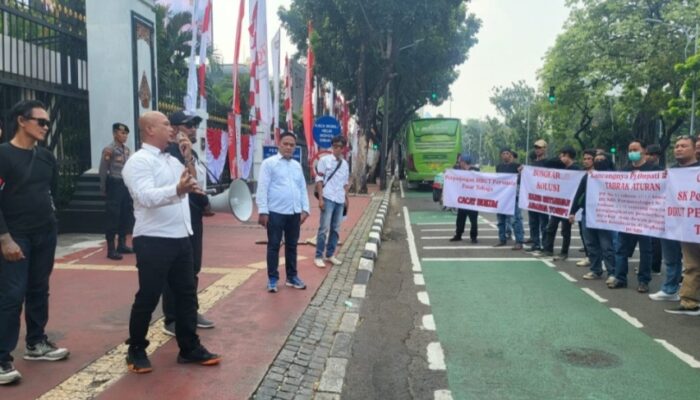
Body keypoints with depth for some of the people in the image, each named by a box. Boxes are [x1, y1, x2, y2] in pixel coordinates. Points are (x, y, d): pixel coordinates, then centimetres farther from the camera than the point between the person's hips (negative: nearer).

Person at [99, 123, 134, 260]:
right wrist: (103, 189, -9)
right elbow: (103, 170, -9)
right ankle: (111, 249, 2)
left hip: (126, 184, 7)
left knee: (126, 214, 11)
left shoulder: (127, 149, 12)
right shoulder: (109, 150, -9)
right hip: (115, 184, -7)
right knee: (113, 216, -4)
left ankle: (122, 244, 24)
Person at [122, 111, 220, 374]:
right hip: (153, 241, -8)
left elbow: (195, 185, 21)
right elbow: (146, 196, -27)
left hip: (180, 237, 8)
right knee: (148, 298, 3)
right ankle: (136, 350, 21)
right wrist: (178, 189, -42)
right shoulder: (138, 161, -11)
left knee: (187, 293, 11)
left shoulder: (173, 161, 15)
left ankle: (189, 348, 23)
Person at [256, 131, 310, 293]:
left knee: (292, 246, 13)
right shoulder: (269, 163, -3)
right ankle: (272, 279, 13)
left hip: (294, 213, 5)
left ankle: (292, 277, 25)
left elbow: (303, 188, 16)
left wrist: (305, 209, 8)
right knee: (274, 246, 3)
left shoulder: (297, 165, 14)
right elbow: (262, 188, -8)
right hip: (275, 213, -5)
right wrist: (262, 211, -13)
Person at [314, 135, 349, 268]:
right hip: (328, 199, -6)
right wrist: (320, 198, -12)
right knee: (324, 228, -6)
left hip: (340, 200, 6)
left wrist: (346, 198, 14)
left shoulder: (345, 164, 13)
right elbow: (319, 180, -6)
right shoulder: (324, 160, -4)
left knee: (336, 228, 9)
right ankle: (318, 257, 1)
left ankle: (330, 254, 19)